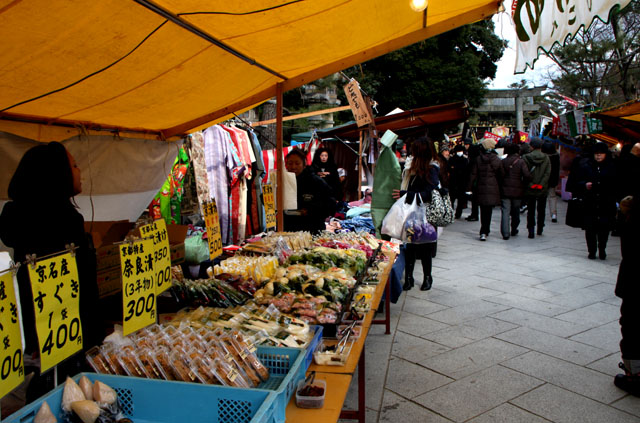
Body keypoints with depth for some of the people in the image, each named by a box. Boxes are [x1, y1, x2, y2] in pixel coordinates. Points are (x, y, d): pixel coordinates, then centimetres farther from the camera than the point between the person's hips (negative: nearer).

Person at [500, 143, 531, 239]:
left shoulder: (503, 162, -2)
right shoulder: (521, 162, -7)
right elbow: (527, 175, -15)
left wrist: (501, 186, 9)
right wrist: (524, 184, 2)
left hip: (505, 190, 0)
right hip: (517, 190, 0)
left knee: (505, 212, -1)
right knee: (515, 212, 16)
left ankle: (505, 233, -9)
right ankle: (514, 231, 32)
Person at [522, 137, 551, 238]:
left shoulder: (526, 158, -7)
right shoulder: (546, 158, 0)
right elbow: (547, 173, -7)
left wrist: (531, 184, -7)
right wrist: (541, 185, -9)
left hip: (530, 189, -2)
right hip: (543, 189, 2)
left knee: (531, 211, 4)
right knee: (541, 210, 16)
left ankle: (531, 230, -3)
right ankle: (540, 230, 26)